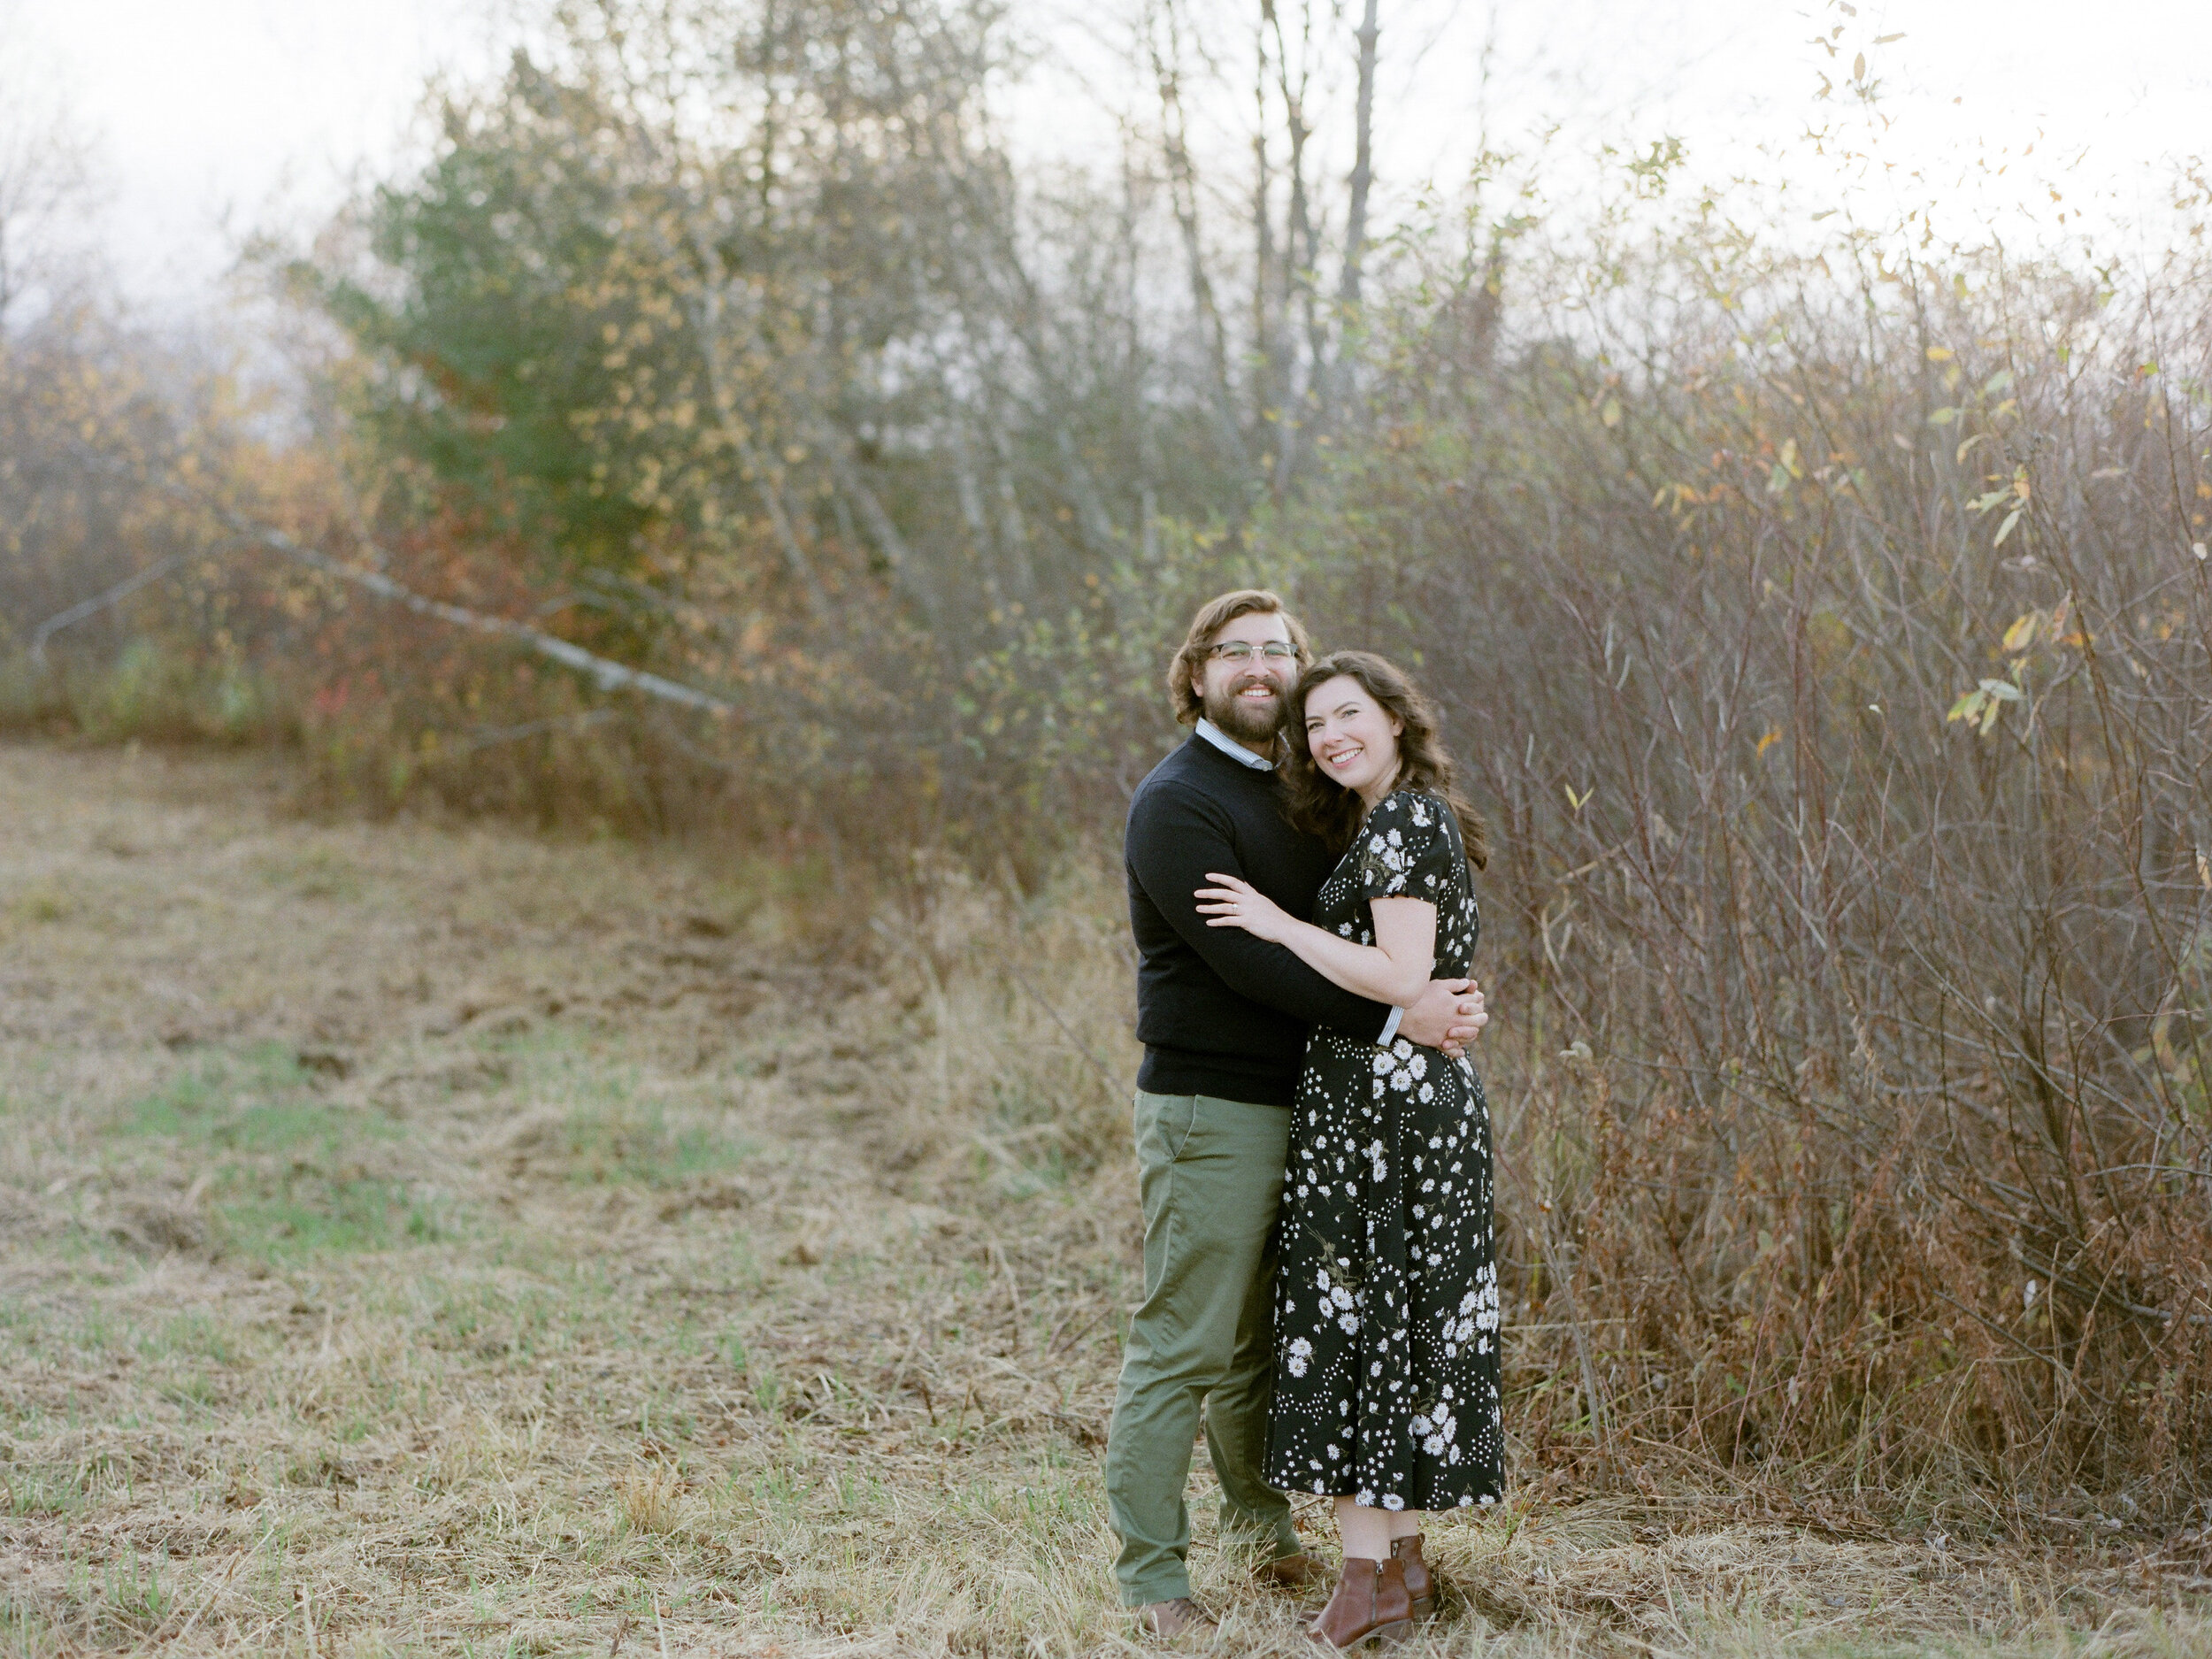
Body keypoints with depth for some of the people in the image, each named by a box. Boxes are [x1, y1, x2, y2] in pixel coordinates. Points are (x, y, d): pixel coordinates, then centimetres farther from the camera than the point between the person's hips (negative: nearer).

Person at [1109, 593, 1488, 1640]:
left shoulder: (1297, 790, 15)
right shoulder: (1177, 803, -11)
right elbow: (1245, 958, -20)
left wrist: (1438, 997, 1)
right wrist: (1393, 1017, -23)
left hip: (1299, 1101, 8)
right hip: (1208, 1109, -7)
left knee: (1267, 1336, 16)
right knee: (1183, 1346, -5)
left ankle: (1257, 1514, 32)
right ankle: (1150, 1574, 1)